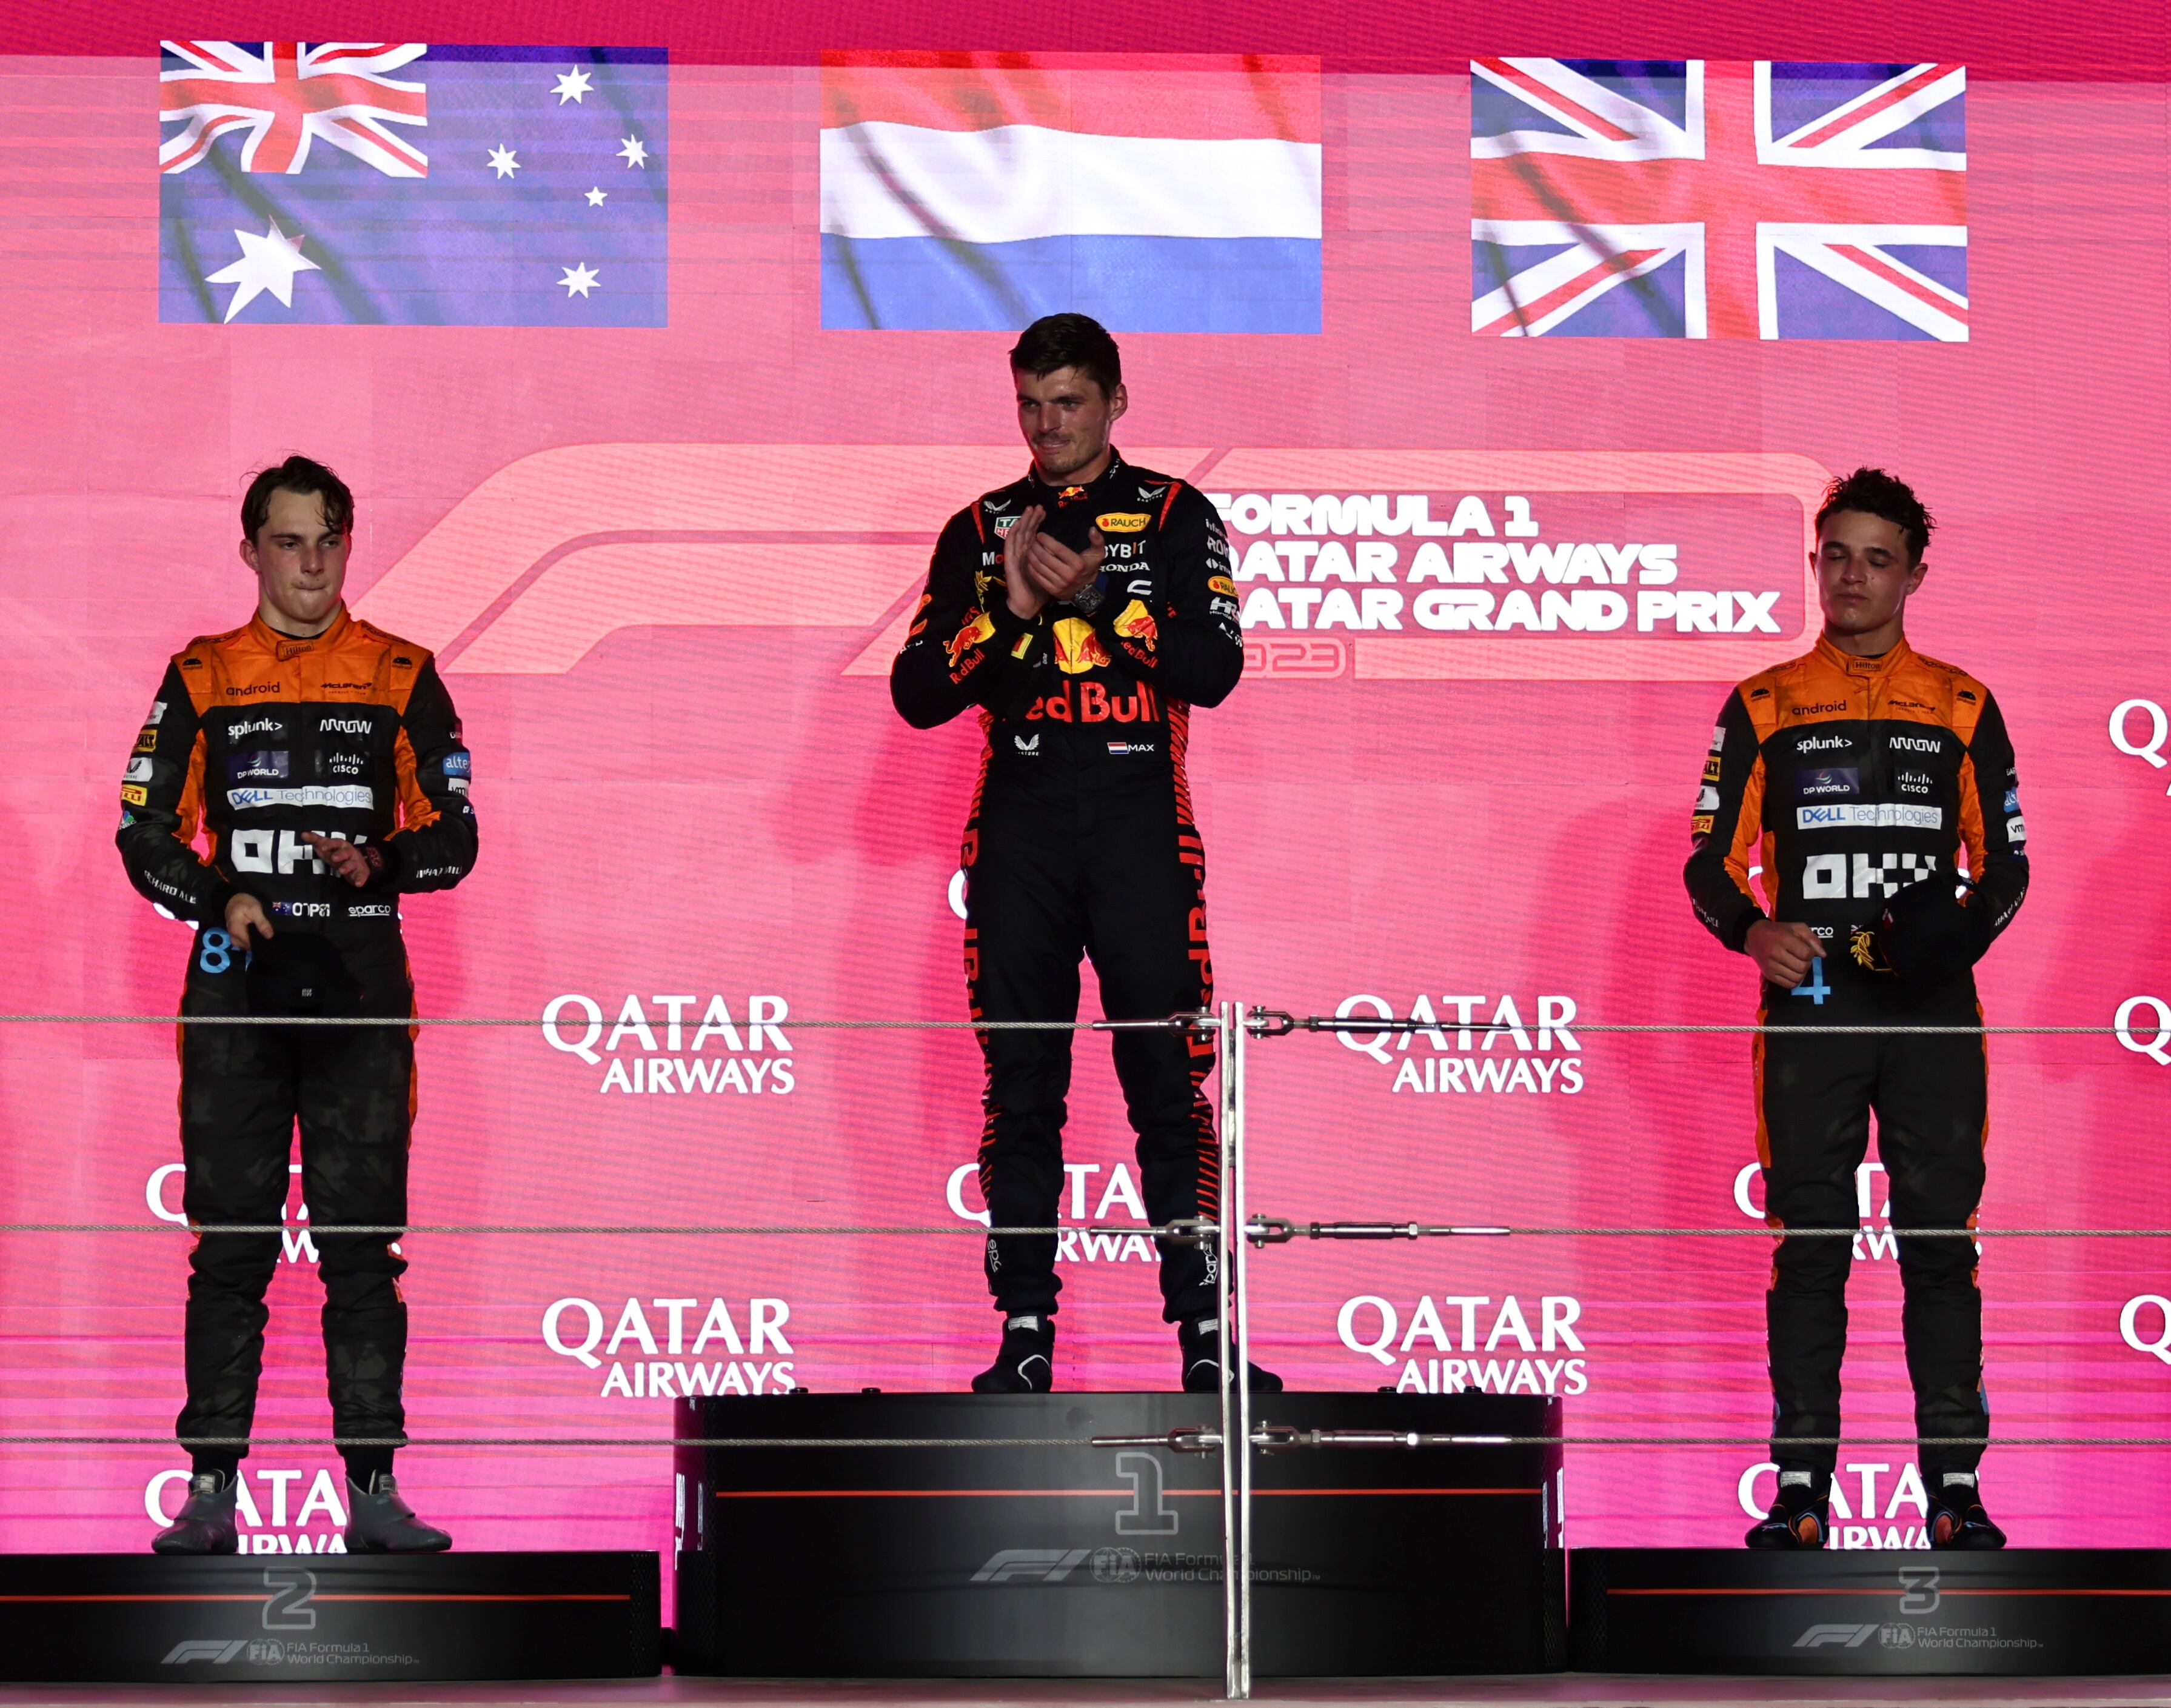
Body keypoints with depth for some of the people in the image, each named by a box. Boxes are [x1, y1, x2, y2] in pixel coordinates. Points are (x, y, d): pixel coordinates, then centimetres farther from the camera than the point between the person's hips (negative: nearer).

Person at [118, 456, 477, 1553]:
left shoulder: (402, 677, 8)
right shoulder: (201, 677, 9)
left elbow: (454, 834, 7)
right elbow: (146, 833, 8)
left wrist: (378, 863, -13)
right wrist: (221, 898, -10)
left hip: (361, 988, 0)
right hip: (237, 984, 0)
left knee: (363, 1242, -1)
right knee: (230, 1244, 0)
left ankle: (374, 1492, 2)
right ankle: (211, 1490, 4)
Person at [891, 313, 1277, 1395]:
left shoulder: (1172, 517, 8)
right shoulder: (979, 530, 14)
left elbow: (1213, 667, -5)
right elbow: (917, 692, 5)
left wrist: (1096, 595, -13)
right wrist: (1012, 612, -9)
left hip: (1141, 827, -2)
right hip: (1018, 834, 2)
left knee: (1169, 1087, -5)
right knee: (1021, 1089, 1)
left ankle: (1203, 1332, -3)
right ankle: (1025, 1336, 5)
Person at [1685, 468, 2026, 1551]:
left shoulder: (1962, 707, 10)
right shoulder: (1763, 709, 9)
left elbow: (2006, 860, 11)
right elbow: (1711, 864, 8)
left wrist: (1963, 927, -10)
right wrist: (1754, 933, -13)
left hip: (1933, 1012, 0)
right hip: (1810, 1008, 0)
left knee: (1941, 1241, -1)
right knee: (1809, 1247, 0)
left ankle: (1954, 1490, 2)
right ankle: (1800, 1488, 2)